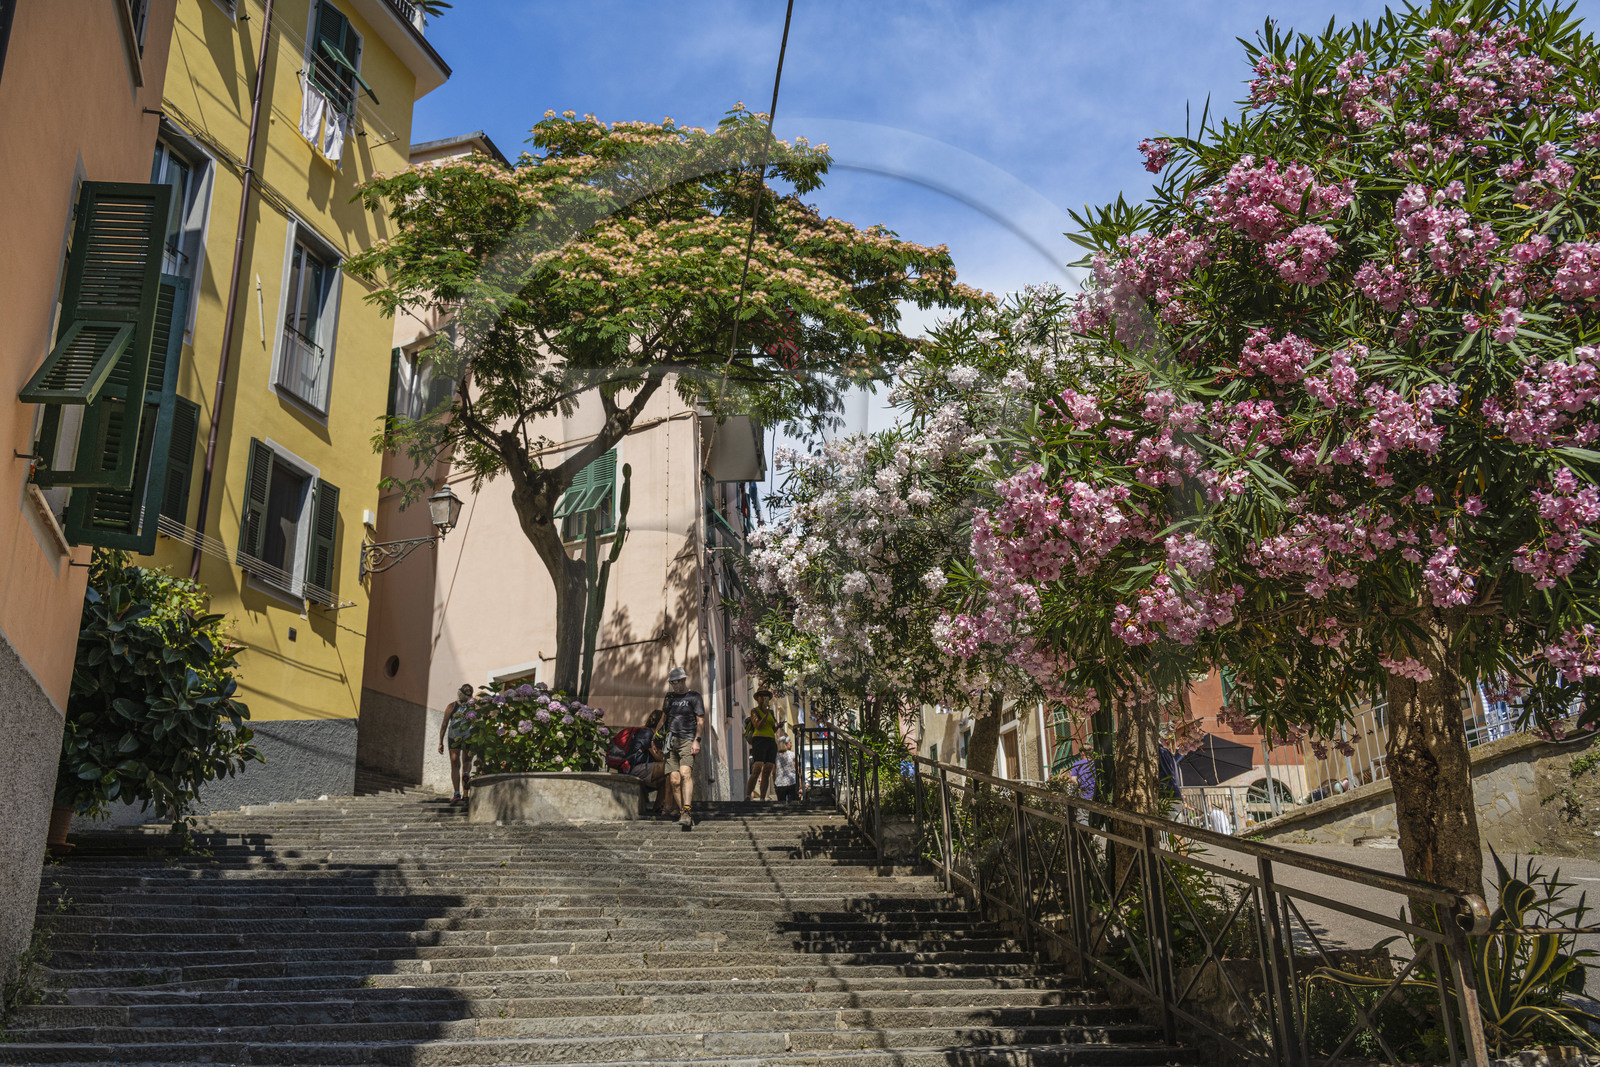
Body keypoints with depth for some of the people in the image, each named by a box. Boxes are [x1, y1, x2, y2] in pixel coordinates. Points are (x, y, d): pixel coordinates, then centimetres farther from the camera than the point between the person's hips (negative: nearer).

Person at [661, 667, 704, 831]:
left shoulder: (694, 697, 4)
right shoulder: (670, 697, 21)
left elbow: (701, 720, -1)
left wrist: (696, 740, -12)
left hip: (687, 740, -5)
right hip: (671, 742, 6)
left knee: (685, 773, -24)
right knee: (674, 780, -3)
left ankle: (687, 813, -31)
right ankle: (683, 813, 3)